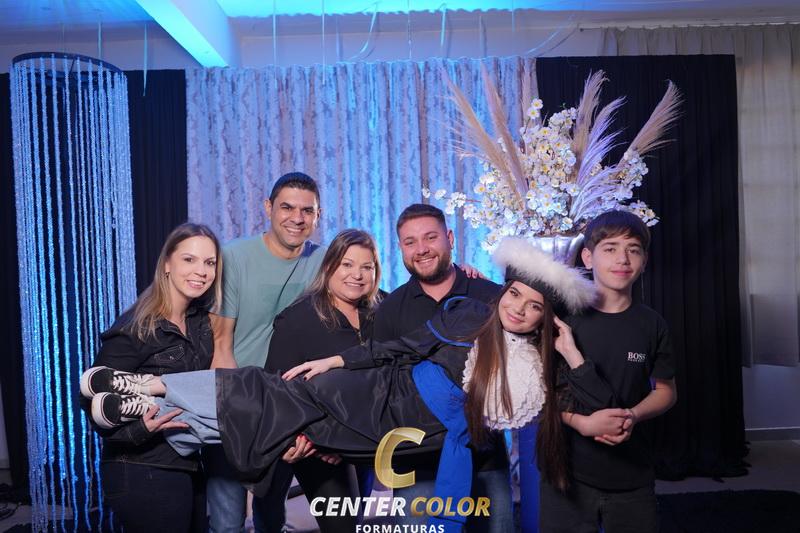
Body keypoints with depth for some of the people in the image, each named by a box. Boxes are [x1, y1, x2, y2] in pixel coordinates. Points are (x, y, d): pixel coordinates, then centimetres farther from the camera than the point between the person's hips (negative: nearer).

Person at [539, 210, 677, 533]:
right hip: (568, 470, -2)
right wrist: (582, 422, -20)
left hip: (633, 475, 2)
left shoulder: (651, 324, 0)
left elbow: (665, 390, 8)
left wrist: (633, 415, -11)